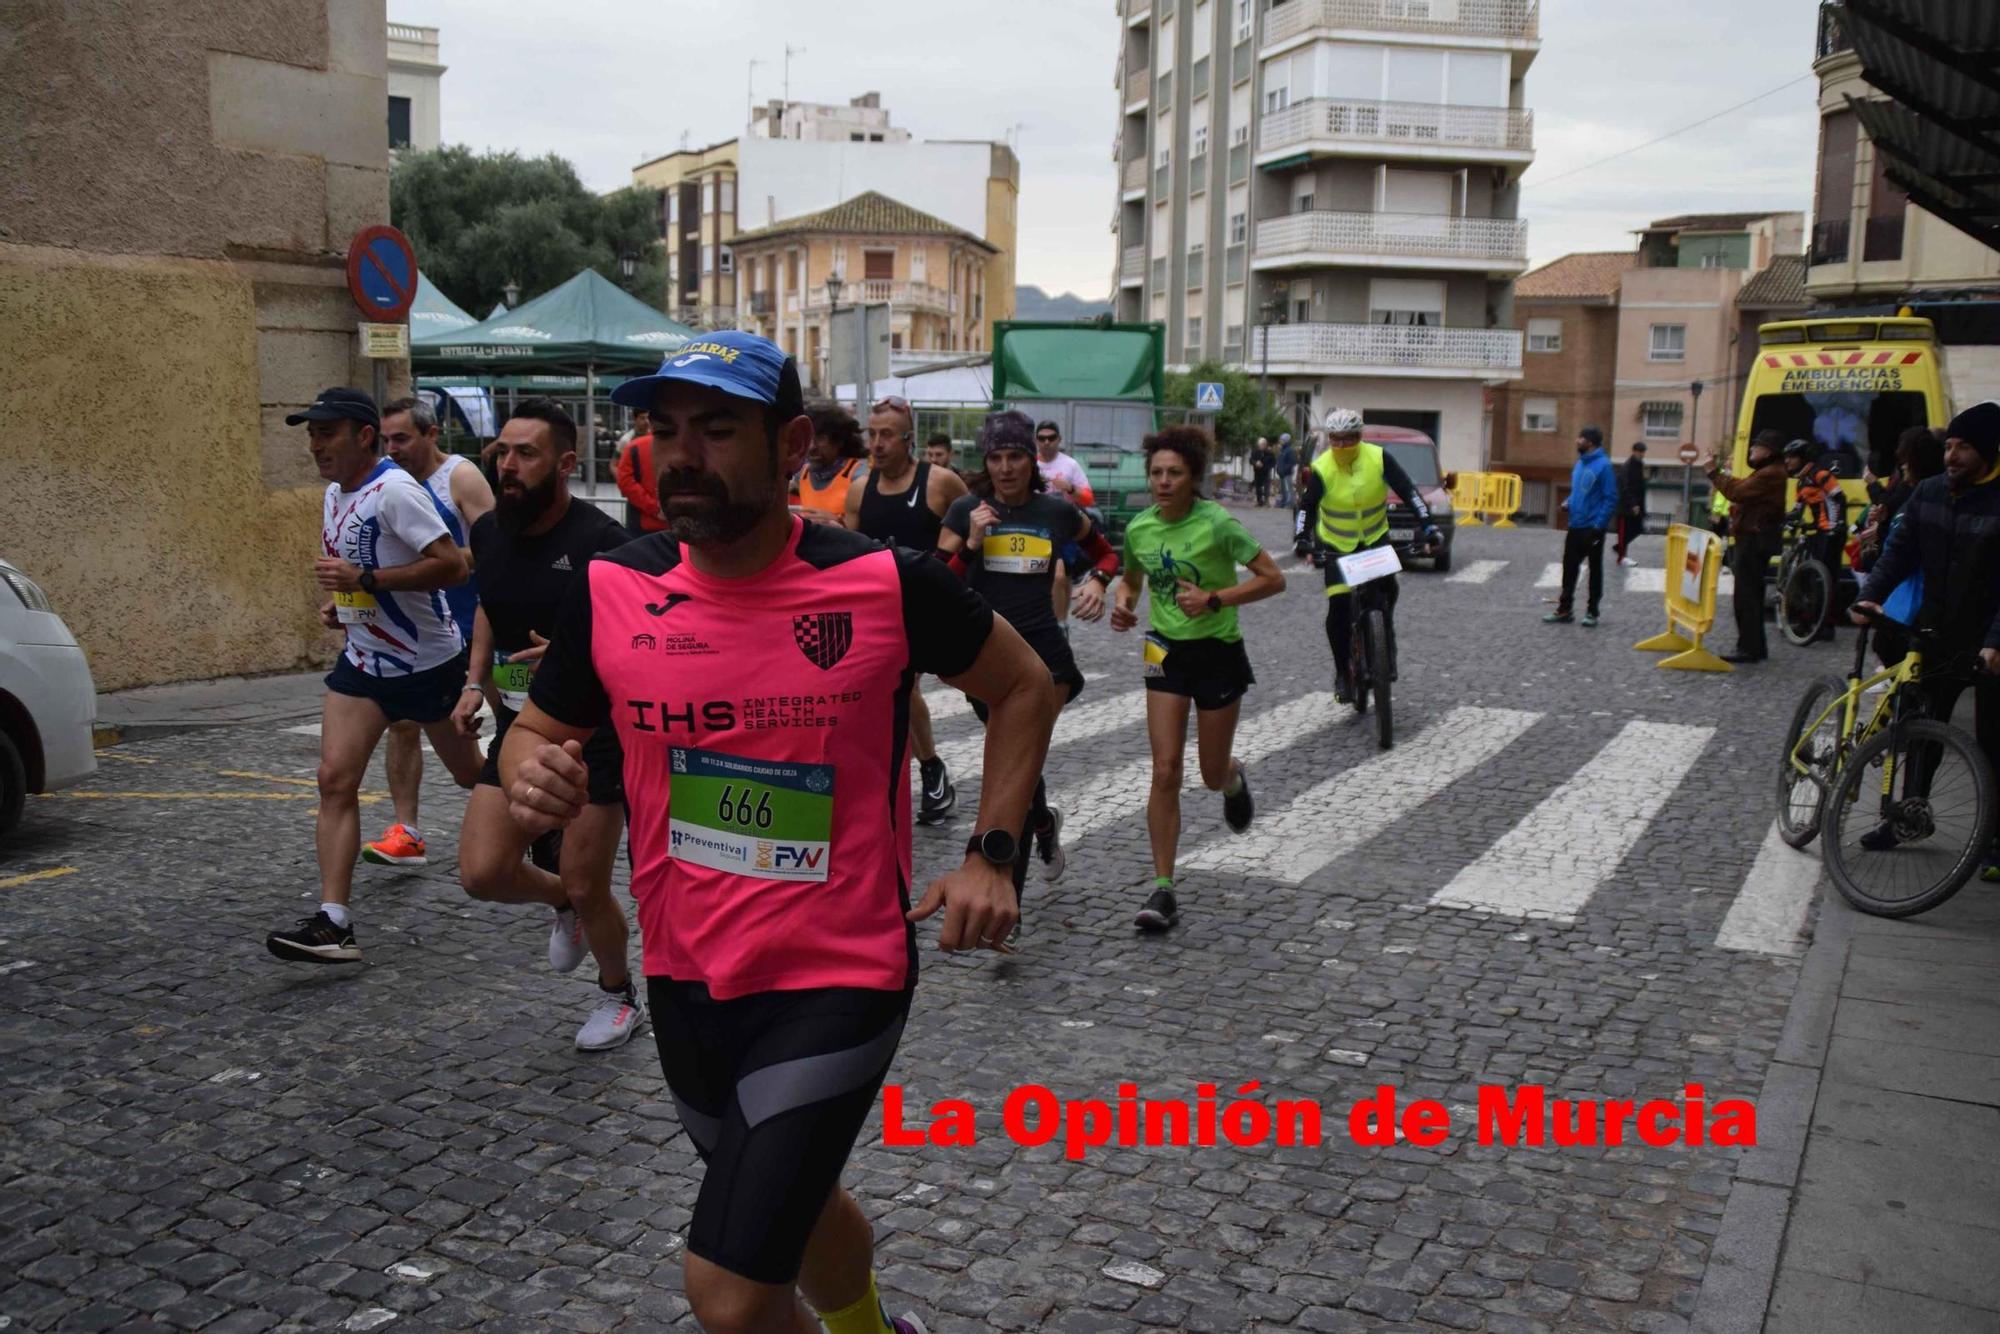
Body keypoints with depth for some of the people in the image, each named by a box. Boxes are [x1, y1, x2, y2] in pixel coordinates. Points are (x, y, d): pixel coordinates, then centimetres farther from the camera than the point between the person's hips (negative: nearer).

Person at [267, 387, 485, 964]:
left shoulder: (395, 490, -20)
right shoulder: (333, 494, 8)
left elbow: (452, 564, -28)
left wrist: (364, 579, -29)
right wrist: (337, 601, 6)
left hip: (429, 661, -7)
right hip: (363, 660, 7)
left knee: (473, 774, 11)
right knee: (335, 779, -7)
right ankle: (334, 922, -7)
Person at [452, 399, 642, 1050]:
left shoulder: (602, 542, -19)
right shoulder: (489, 531, 1)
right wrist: (476, 682, 10)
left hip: (593, 735, -6)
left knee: (586, 889, 2)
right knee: (482, 873, -3)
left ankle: (618, 995, 30)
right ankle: (561, 900, 31)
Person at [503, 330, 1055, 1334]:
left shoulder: (884, 583, -16)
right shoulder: (611, 590, -7)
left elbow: (1023, 687, 0)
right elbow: (537, 730, 8)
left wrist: (991, 856, -7)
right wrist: (533, 777, -16)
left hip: (837, 981, -5)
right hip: (684, 980, 5)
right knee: (793, 1199, 29)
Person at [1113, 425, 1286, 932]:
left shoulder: (1217, 524, -16)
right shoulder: (1139, 528, -2)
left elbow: (1273, 579, -14)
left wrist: (1214, 599, -25)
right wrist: (1123, 601, -5)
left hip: (1218, 653, -3)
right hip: (1166, 652, 3)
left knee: (1213, 774, 9)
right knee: (1165, 773, -6)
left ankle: (1235, 779, 49)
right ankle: (1163, 888, -2)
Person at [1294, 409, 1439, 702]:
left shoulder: (1379, 458, -15)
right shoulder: (1321, 469, -17)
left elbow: (1408, 491, -14)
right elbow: (1307, 506, -11)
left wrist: (1428, 525, -22)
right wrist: (1302, 539, -26)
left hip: (1375, 538, 1)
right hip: (1337, 544, 0)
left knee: (1387, 586, -25)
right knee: (1338, 606, -10)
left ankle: (1385, 643, 1)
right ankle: (1342, 671, 5)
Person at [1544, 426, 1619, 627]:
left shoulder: (1603, 465, -14)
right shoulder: (1580, 463, 10)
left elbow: (1611, 499, -15)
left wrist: (1599, 526, -20)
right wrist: (1569, 502, 1)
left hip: (1592, 528, -7)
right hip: (1575, 526, 7)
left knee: (1595, 570, 6)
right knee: (1569, 567, 9)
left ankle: (1592, 611, 14)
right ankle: (1565, 609, 17)